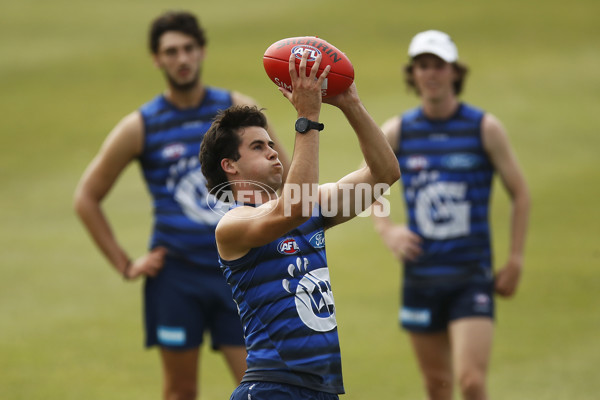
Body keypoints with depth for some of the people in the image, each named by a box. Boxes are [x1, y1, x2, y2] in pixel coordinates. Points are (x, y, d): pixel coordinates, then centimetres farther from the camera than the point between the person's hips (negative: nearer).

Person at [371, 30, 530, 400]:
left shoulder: (485, 128, -3)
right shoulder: (397, 132, 2)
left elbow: (521, 194, 4)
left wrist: (515, 262, 0)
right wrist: (387, 230, -5)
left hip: (472, 276, -3)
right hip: (421, 275, 3)